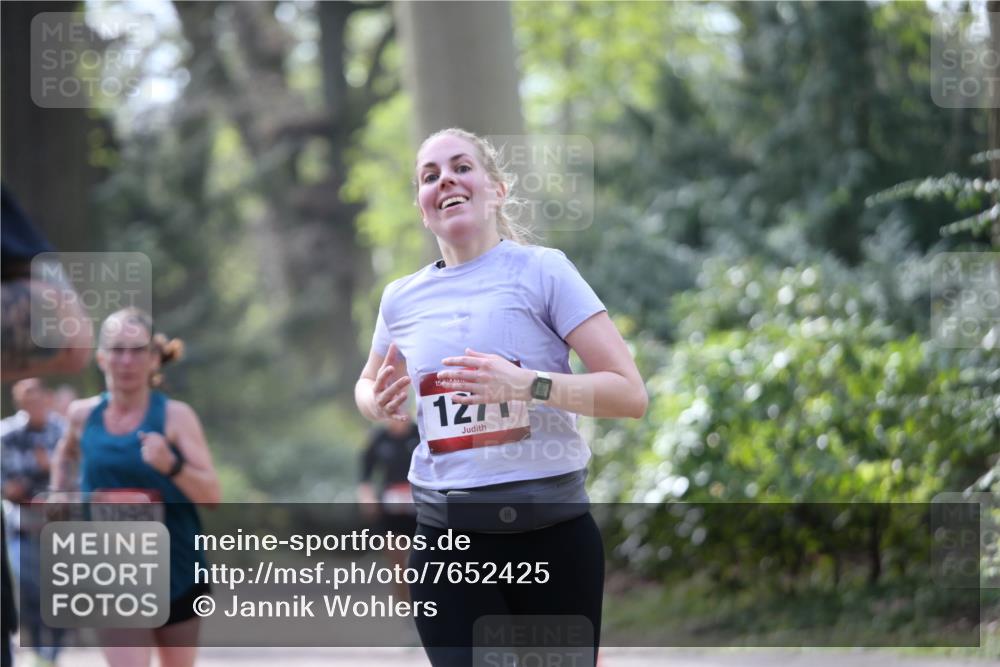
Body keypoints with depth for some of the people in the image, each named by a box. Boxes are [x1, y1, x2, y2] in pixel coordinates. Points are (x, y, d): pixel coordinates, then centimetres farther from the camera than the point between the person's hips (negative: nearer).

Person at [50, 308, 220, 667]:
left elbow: (211, 495, -14)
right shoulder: (83, 415, 0)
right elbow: (66, 454, 25)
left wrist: (171, 466, -30)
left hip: (177, 570, 0)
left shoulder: (175, 416, -9)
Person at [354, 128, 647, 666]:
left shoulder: (541, 270, -4)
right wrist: (379, 404, 3)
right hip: (447, 538, 2)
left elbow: (631, 394, -9)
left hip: (553, 530, -2)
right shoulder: (402, 298, 7)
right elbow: (366, 385, 28)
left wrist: (527, 385, -23)